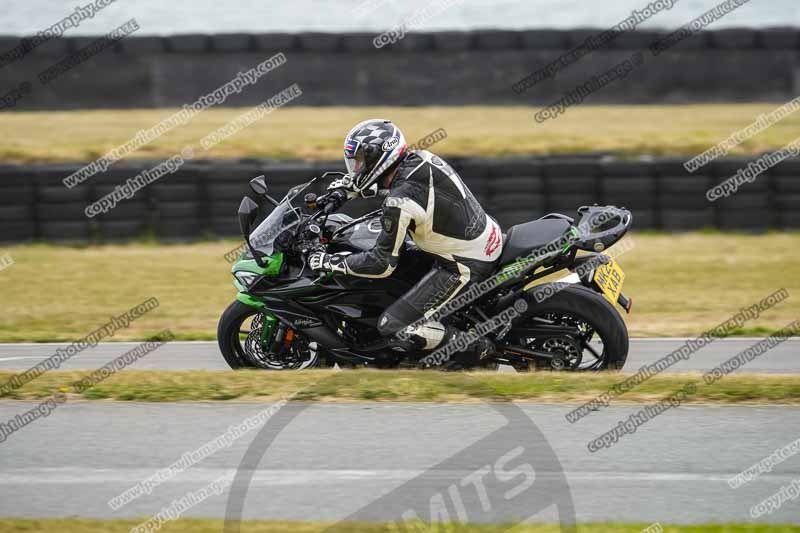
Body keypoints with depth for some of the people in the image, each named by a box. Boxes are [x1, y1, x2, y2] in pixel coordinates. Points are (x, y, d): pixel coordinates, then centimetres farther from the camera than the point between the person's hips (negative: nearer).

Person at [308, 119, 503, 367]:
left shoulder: (400, 201, -24)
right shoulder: (421, 158, 1)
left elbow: (382, 264, -20)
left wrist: (331, 262, -10)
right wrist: (349, 186, 22)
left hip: (464, 268, -9)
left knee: (392, 327, -7)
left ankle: (477, 350, -3)